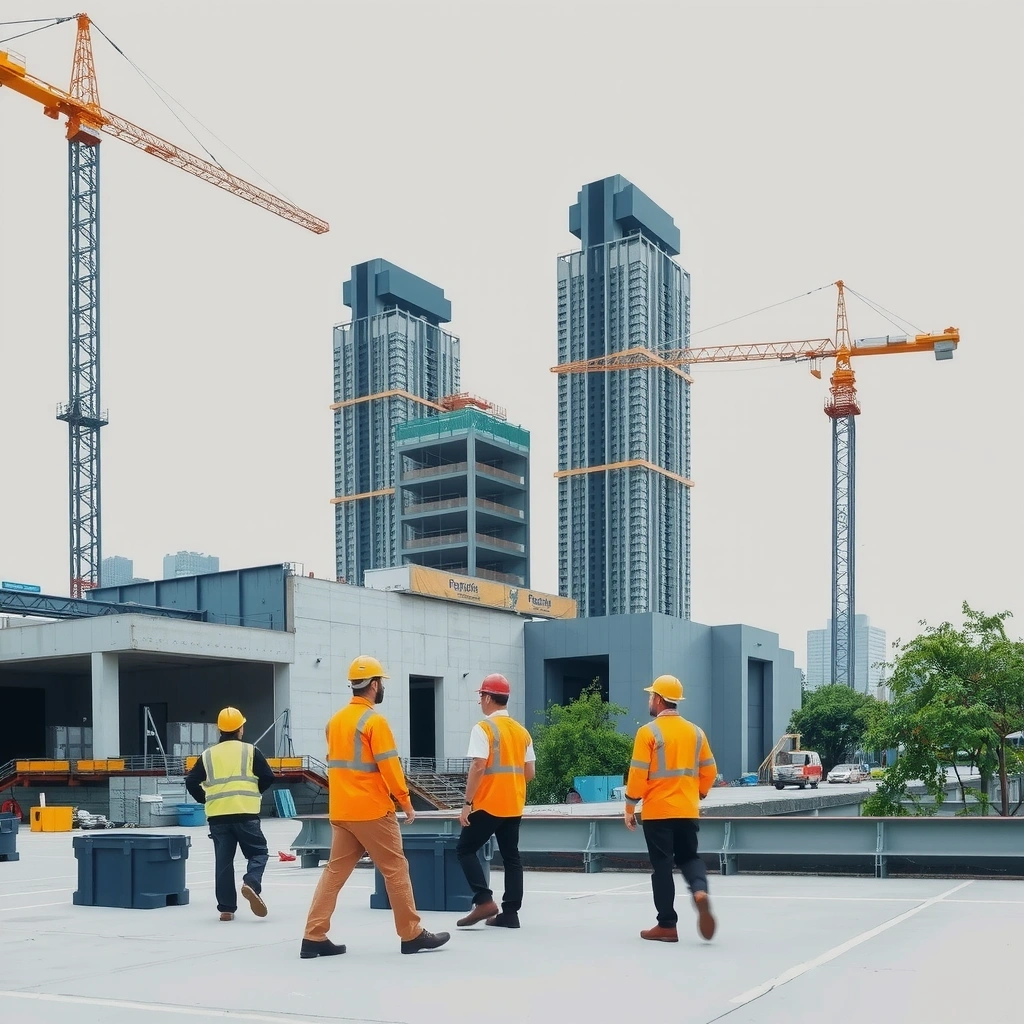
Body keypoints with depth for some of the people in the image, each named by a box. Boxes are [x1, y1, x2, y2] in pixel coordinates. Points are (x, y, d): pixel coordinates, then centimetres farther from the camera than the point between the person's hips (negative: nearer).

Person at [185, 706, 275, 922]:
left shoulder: (208, 755, 10)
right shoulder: (250, 751, 2)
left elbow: (191, 782, 5)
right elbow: (268, 778, -2)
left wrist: (204, 798, 19)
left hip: (217, 816, 3)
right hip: (245, 813, -3)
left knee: (223, 861, 8)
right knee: (258, 852, 8)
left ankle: (226, 908, 7)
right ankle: (251, 884, -19)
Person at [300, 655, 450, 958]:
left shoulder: (336, 720, 11)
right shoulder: (375, 721, -13)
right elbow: (389, 767, -16)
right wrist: (406, 802, -7)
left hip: (340, 811, 7)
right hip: (372, 811, -7)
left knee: (335, 871, 9)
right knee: (395, 869, 3)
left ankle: (314, 937, 4)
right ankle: (412, 935, 9)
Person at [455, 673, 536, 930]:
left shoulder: (483, 728, -11)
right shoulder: (522, 731, 10)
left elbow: (478, 767, -17)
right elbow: (529, 773, 10)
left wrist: (467, 804, -13)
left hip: (488, 804, -7)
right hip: (514, 806, 7)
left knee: (465, 849, 5)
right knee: (511, 856, 10)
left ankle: (484, 901, -6)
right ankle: (510, 913, 8)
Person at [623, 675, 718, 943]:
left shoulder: (649, 732, -10)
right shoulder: (695, 732, 7)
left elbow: (638, 774, -12)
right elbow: (709, 771, 10)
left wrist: (630, 808, -3)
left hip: (657, 811, -4)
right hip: (687, 810, 4)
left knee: (662, 866, 3)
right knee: (688, 856, 17)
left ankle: (667, 925, 6)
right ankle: (700, 891, -13)